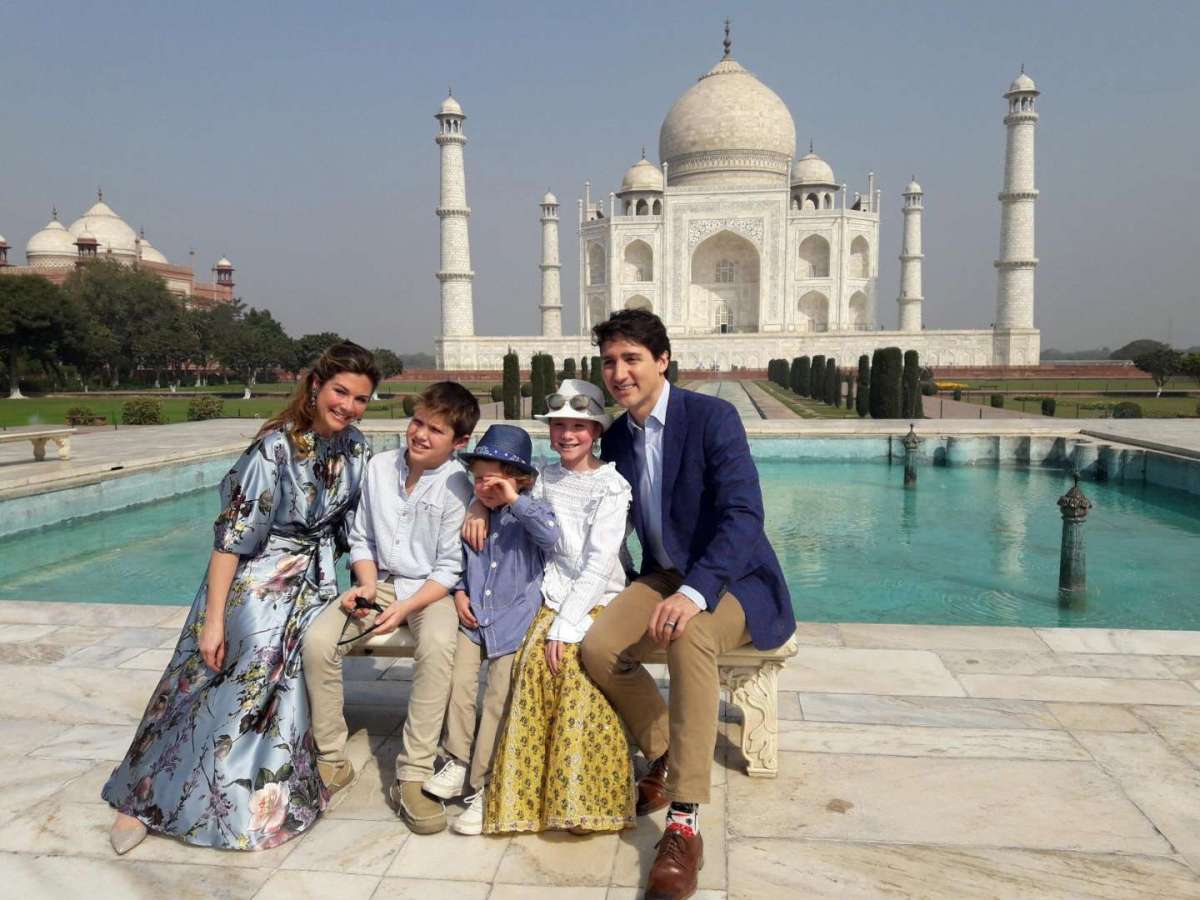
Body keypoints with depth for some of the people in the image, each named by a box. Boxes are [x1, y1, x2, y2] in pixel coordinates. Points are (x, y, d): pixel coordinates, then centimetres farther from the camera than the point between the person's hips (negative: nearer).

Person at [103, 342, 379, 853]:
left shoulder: (355, 447, -3)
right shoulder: (276, 446, -23)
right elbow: (233, 534, -22)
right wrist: (213, 618, -22)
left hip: (313, 584, 6)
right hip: (255, 581, -5)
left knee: (291, 690, 6)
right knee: (209, 689, 2)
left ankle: (268, 796, 26)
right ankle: (146, 798, 21)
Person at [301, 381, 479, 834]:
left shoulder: (456, 487, -12)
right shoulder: (380, 466, 0)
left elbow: (450, 569, -11)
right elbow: (362, 538, 9)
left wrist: (406, 608, -21)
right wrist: (367, 584, -8)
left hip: (430, 589, -4)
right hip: (378, 583, 4)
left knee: (436, 647, -35)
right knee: (317, 642, -20)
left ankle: (414, 776, -23)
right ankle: (332, 763, -1)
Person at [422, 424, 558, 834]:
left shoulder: (530, 513, -5)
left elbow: (550, 535, -28)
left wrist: (515, 499, -29)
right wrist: (459, 593, 4)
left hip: (514, 620, -4)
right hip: (473, 617, 5)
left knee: (498, 699, -5)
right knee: (459, 683, -6)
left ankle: (483, 786, 6)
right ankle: (457, 763, 15)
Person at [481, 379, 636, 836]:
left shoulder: (612, 485, -6)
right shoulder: (546, 478, 10)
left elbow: (598, 564, -14)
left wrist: (566, 627, -20)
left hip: (600, 602, -4)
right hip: (554, 598, 4)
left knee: (578, 664, -31)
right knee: (532, 661, -25)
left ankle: (583, 798, -18)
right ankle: (529, 793, -15)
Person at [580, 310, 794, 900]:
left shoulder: (713, 417, -15)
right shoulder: (616, 438, 6)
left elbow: (744, 515, -25)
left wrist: (694, 592, -38)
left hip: (732, 580, -6)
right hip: (665, 576, 6)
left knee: (689, 635, -37)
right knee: (598, 648, -20)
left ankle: (684, 824, -29)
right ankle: (665, 757, 8)